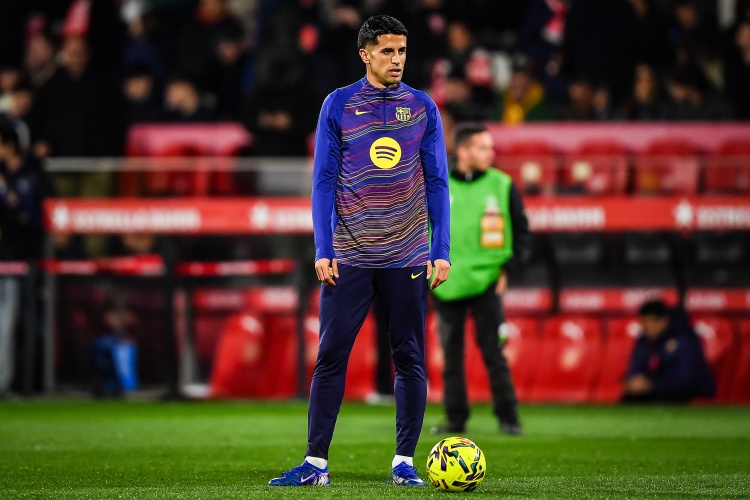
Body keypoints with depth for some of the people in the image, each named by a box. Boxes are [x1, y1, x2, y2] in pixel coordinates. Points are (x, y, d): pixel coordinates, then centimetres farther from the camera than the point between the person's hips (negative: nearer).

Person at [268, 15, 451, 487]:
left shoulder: (423, 107, 6)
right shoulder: (339, 105, 3)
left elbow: (437, 182, 7)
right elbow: (324, 180, 3)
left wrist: (442, 251, -1)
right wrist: (323, 249, -5)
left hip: (408, 257, 1)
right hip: (349, 256, -1)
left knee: (410, 359, 2)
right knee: (331, 357, -4)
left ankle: (404, 462, 9)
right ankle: (316, 462, 0)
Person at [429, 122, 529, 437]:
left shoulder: (501, 185, 1)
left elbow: (521, 231, 8)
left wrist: (507, 269, -1)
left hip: (486, 282, -1)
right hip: (445, 285, 1)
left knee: (493, 352, -6)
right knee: (451, 355, 6)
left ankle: (508, 417, -1)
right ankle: (455, 418, 13)